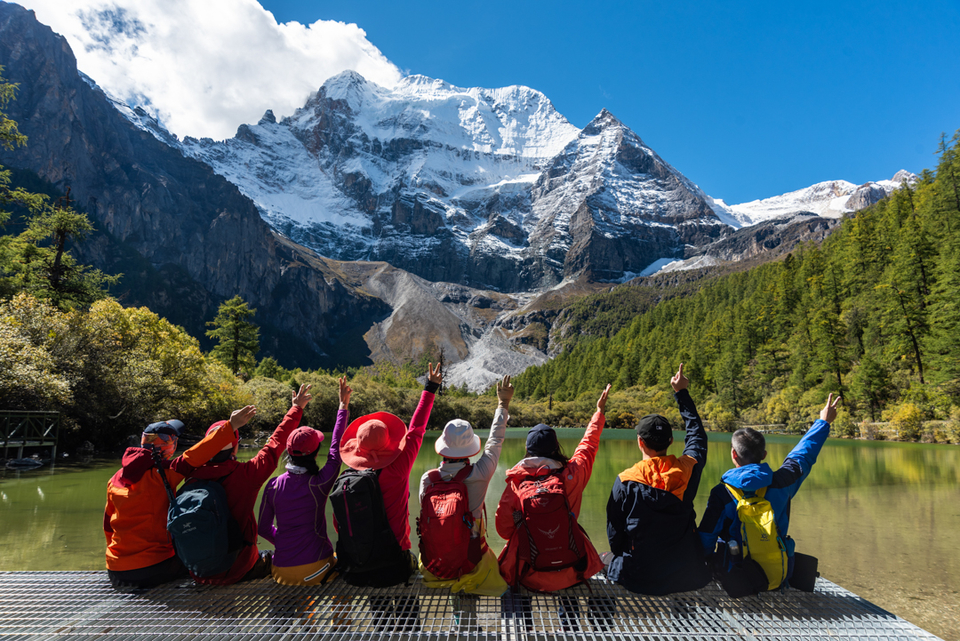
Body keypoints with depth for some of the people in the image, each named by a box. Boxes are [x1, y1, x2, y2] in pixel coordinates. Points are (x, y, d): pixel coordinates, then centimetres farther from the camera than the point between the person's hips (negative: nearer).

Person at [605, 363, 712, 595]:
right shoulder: (688, 470, -9)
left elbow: (614, 533, -5)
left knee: (614, 564, 27)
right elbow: (696, 433, 11)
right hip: (688, 577, 3)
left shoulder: (625, 482, -15)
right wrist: (682, 393, 19)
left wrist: (622, 557, 16)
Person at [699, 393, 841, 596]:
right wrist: (824, 421, 29)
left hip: (738, 584, -4)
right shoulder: (781, 482, -8)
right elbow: (803, 455, 12)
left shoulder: (722, 494, -17)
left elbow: (705, 542, -13)